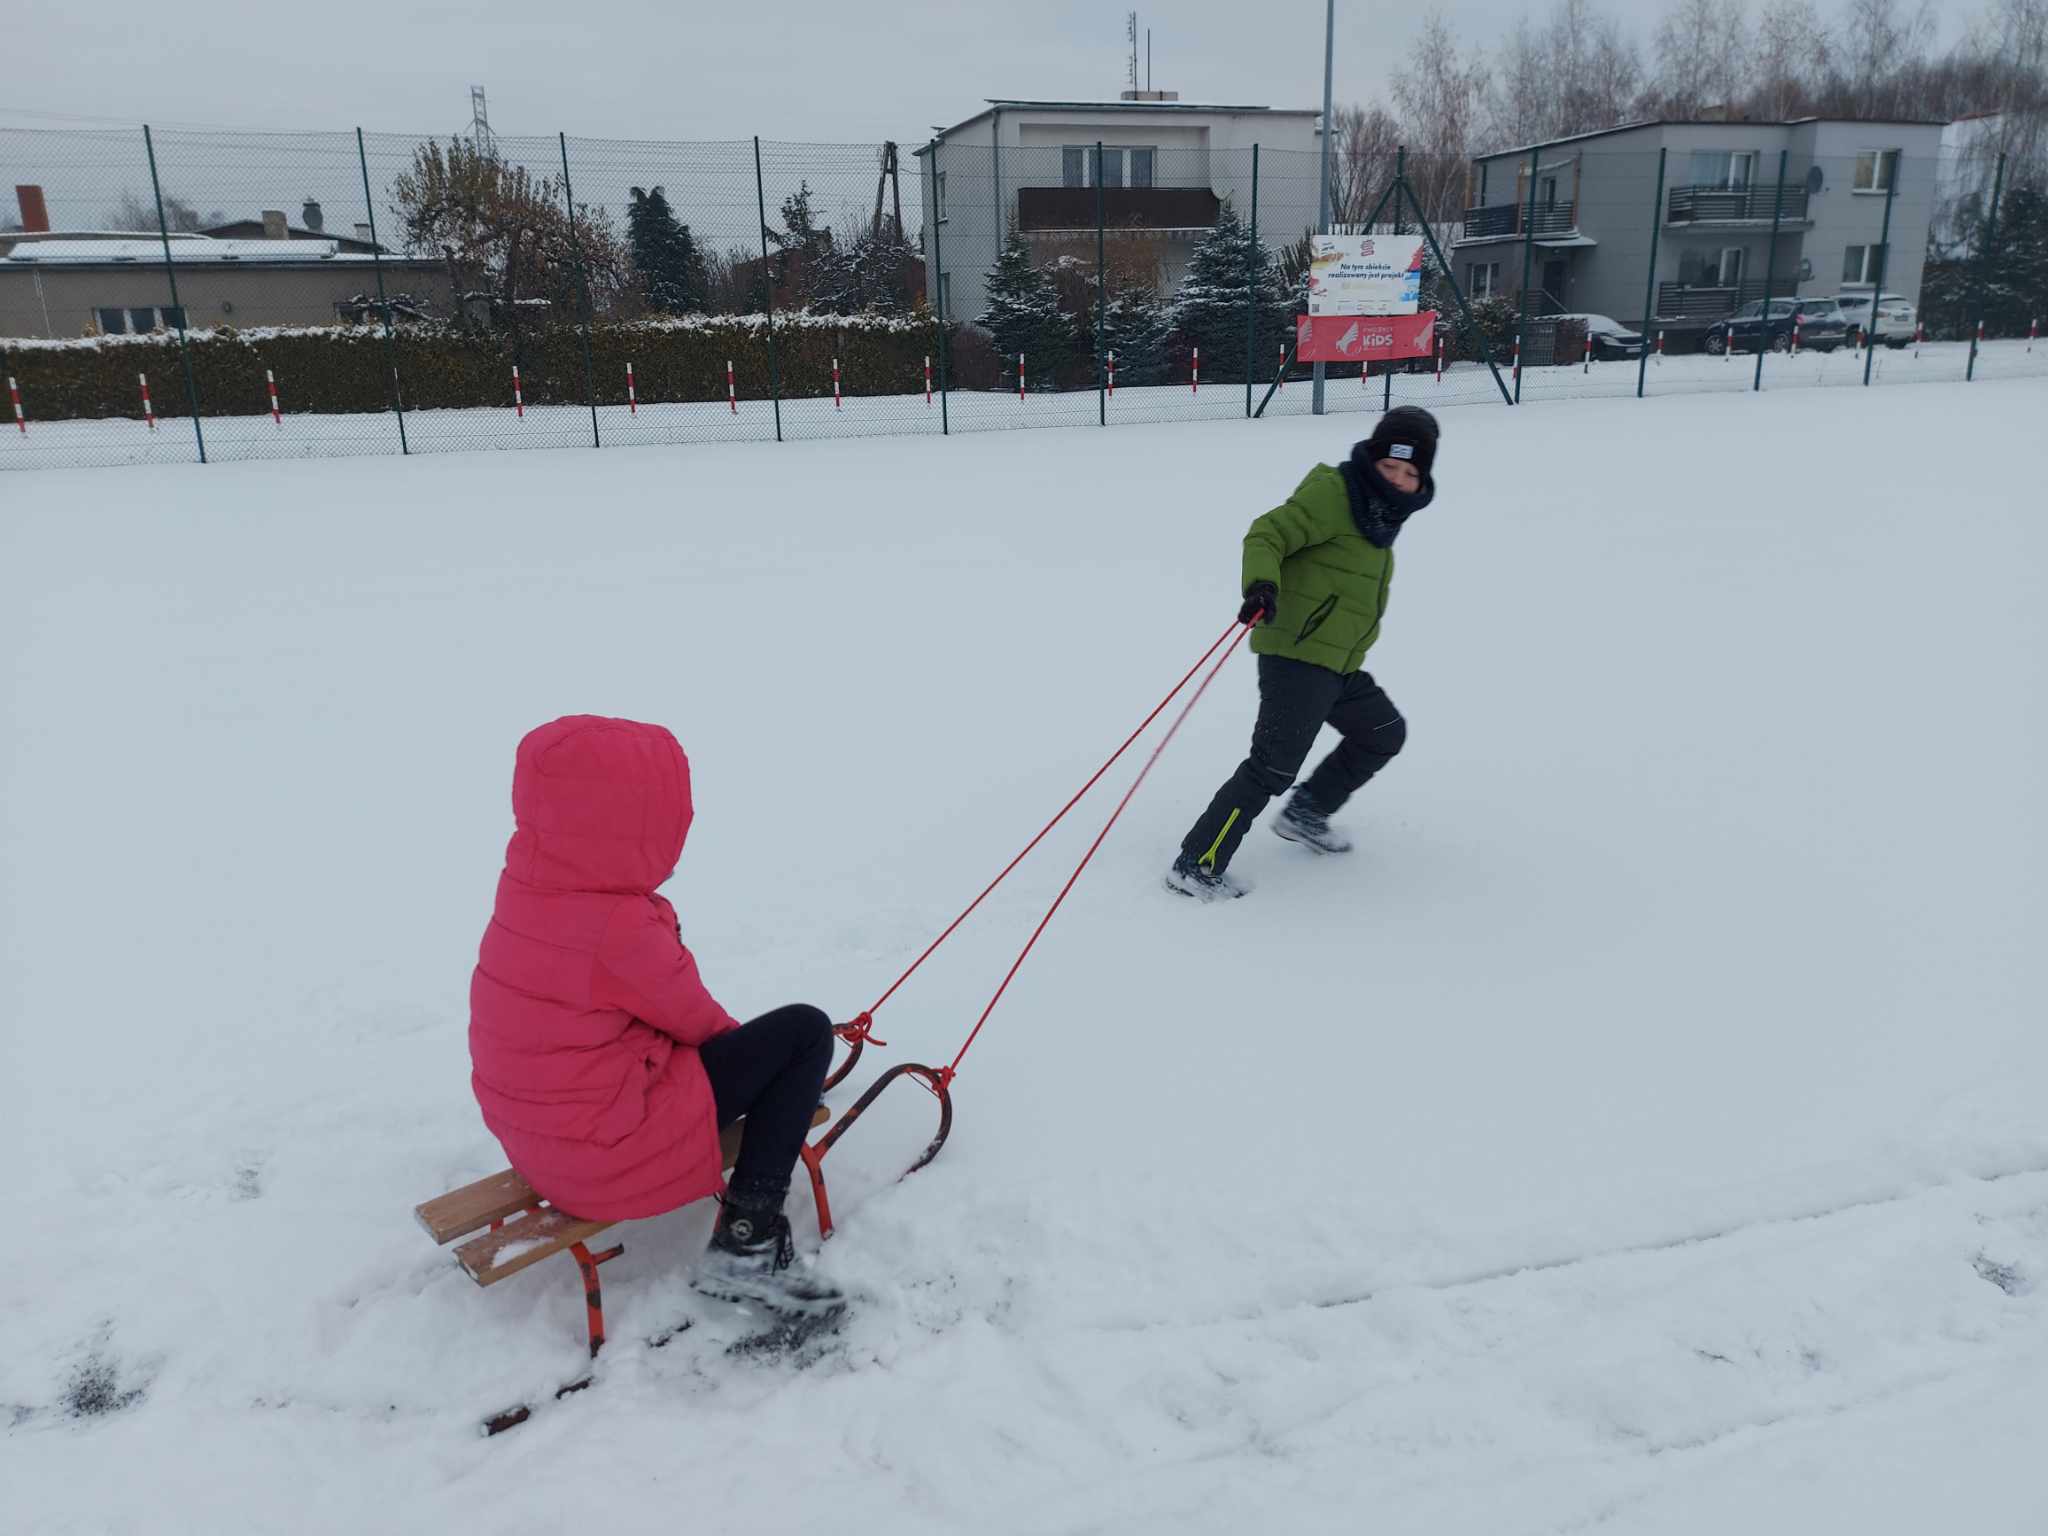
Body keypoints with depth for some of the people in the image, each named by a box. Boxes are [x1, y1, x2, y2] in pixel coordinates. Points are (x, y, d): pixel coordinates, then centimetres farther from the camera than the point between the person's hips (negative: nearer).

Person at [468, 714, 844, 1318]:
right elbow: (690, 1014, -9)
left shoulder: (529, 890, -1)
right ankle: (748, 1241, -4)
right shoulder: (620, 927, -27)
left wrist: (720, 1031, 10)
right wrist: (732, 1033, 12)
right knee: (804, 1032, -5)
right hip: (607, 1155, -9)